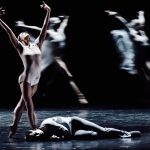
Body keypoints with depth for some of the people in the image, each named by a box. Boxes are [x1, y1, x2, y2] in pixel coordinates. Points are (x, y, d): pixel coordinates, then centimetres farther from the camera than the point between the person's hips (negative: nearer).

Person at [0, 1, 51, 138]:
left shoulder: (37, 45, 10)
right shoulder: (20, 47, -1)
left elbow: (44, 28, 11)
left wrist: (48, 12, 9)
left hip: (36, 80, 6)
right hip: (26, 79, -6)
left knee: (23, 102, 12)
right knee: (28, 103, -3)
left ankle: (14, 126, 19)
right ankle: (34, 128, -1)